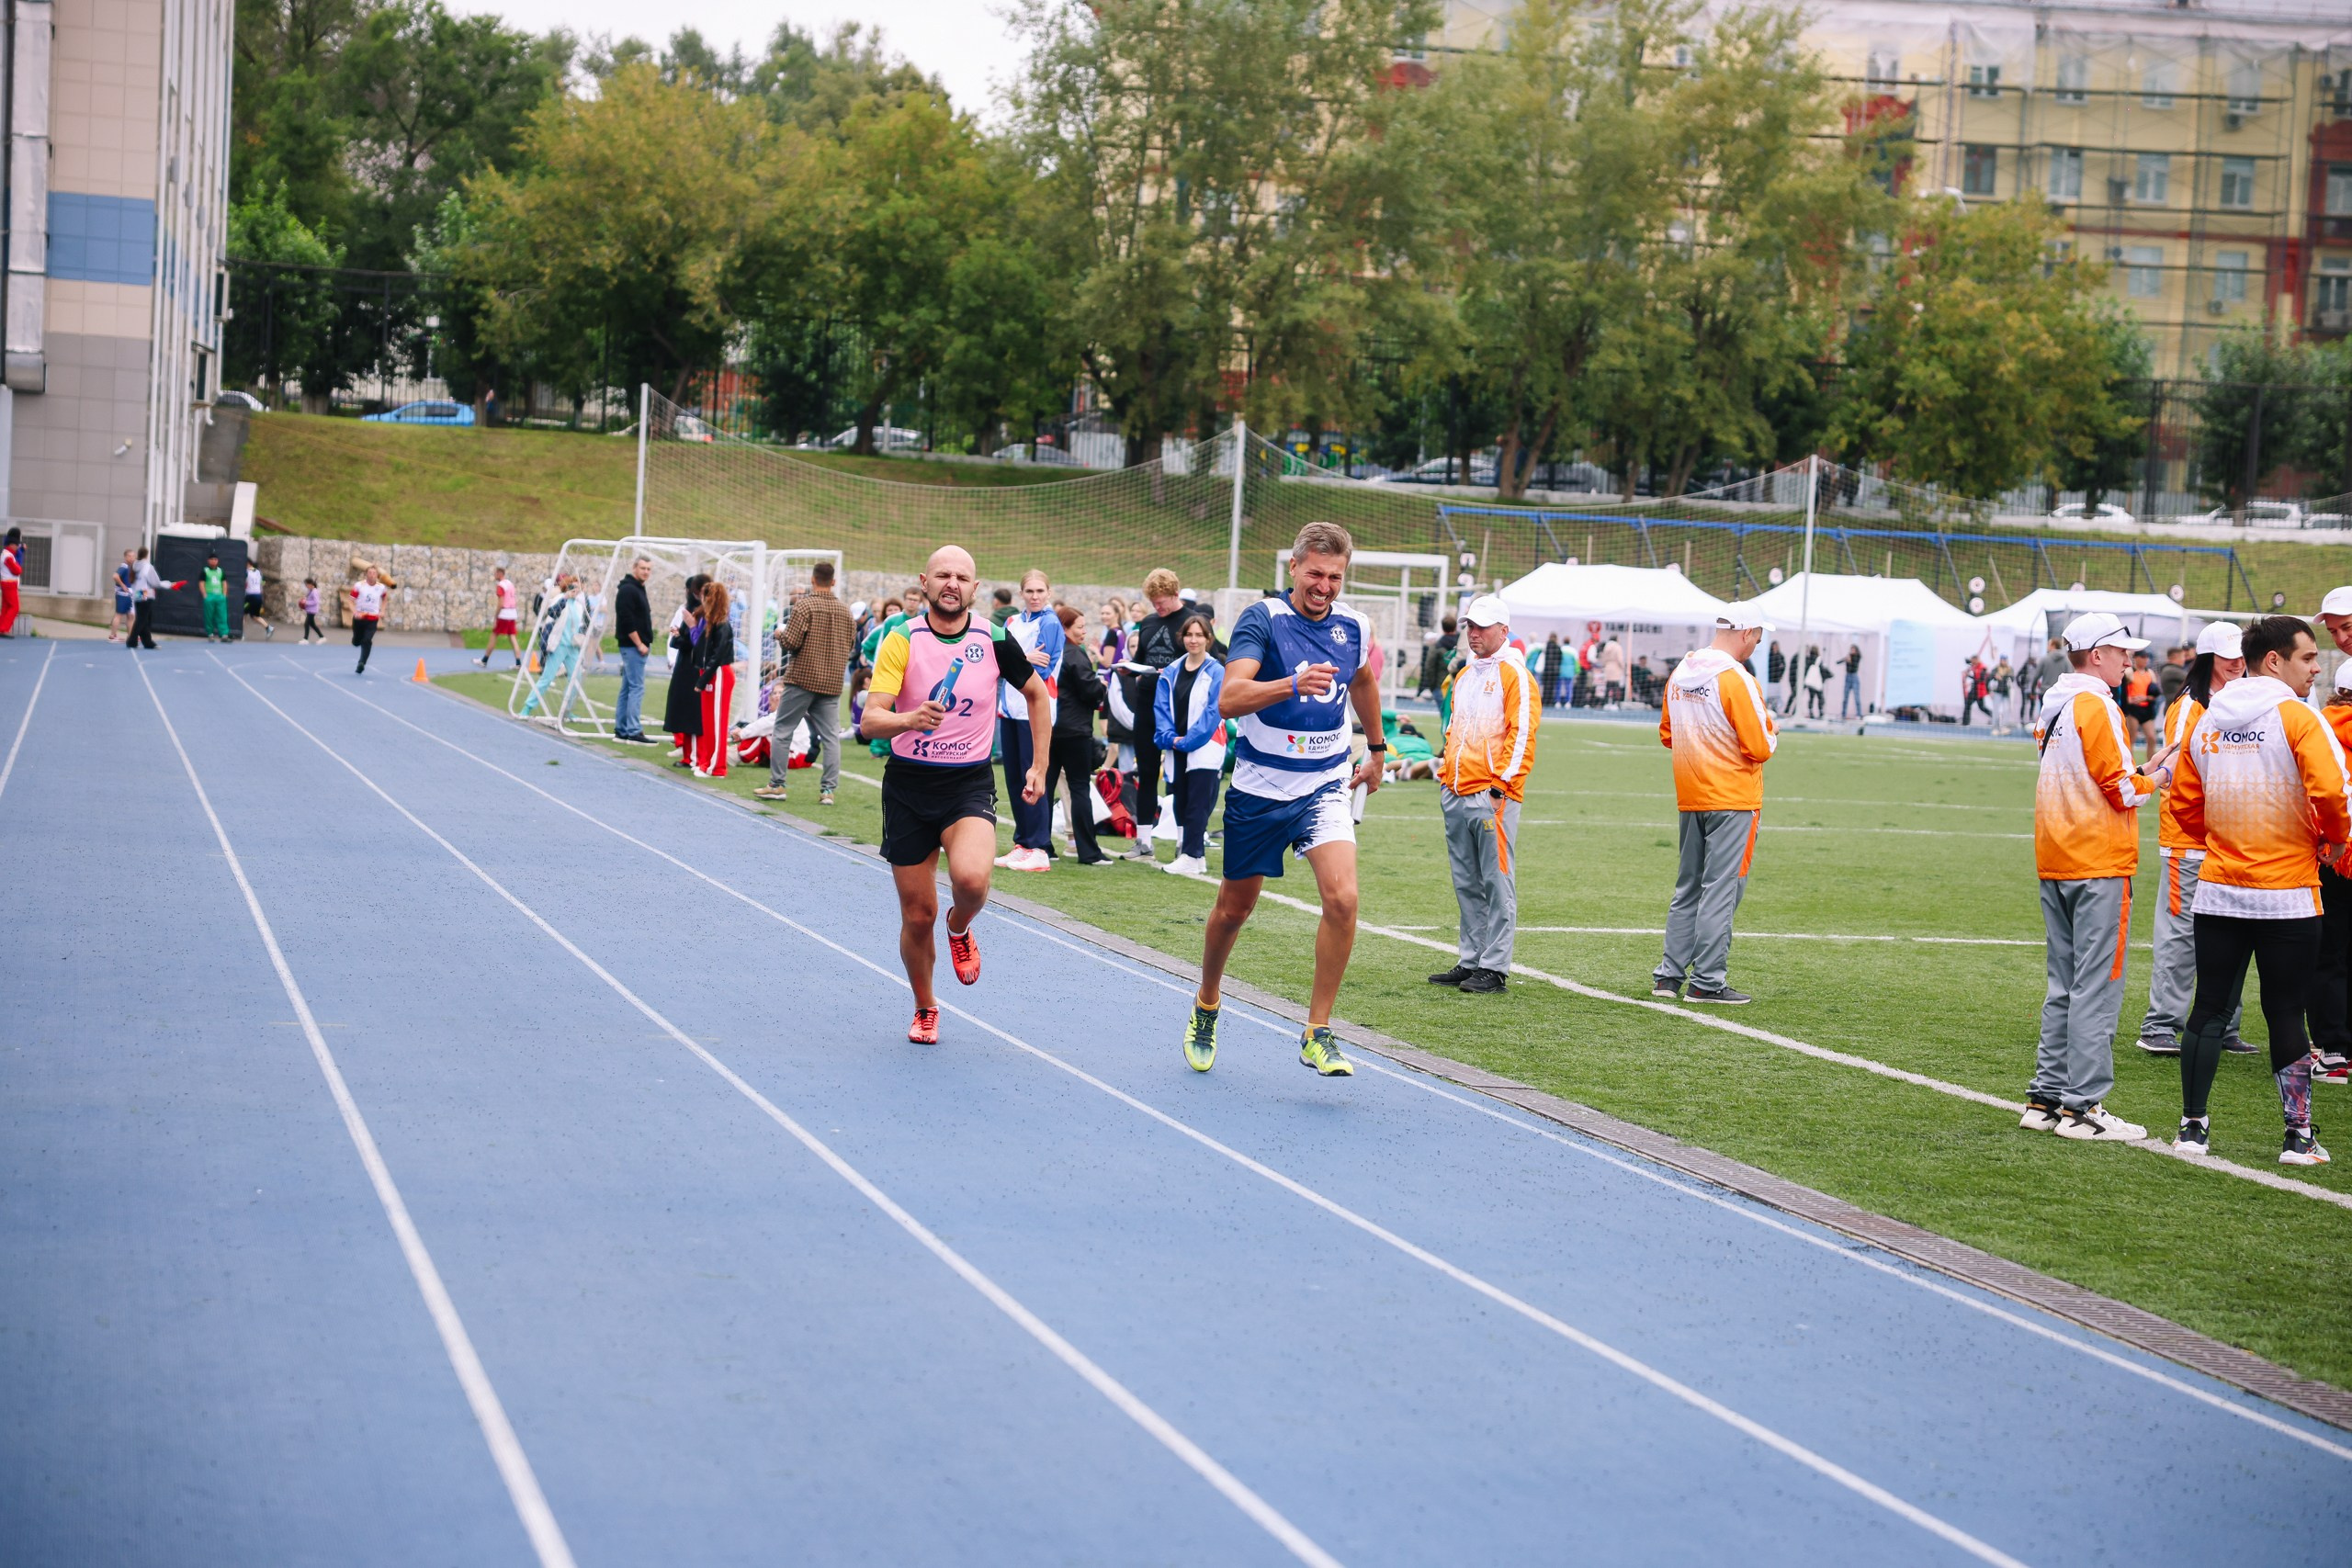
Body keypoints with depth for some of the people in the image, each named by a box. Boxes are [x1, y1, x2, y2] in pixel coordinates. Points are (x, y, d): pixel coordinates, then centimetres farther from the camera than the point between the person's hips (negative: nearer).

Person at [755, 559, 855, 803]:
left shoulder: (804, 604, -10)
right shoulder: (845, 610, 5)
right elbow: (851, 646, 12)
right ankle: (828, 789, 1)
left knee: (782, 730, 6)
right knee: (830, 735, 4)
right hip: (833, 681, 4)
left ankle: (776, 784, 7)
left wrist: (779, 634, 5)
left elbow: (790, 642, -15)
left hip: (803, 678, -4)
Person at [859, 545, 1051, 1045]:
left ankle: (959, 929, 8)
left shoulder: (995, 640, -5)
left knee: (971, 878, -29)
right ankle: (925, 1009, 30)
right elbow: (869, 721, -18)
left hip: (970, 784, 0)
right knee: (917, 913, 4)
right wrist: (909, 719, -39)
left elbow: (1037, 695, 13)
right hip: (908, 784, 0)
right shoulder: (902, 640, -9)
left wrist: (1039, 767, 10)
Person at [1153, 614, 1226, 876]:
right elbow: (1161, 708, 6)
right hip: (1177, 750, 5)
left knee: (1197, 805, -7)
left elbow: (1213, 712, -11)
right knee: (1181, 804, 8)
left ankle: (1192, 857, -7)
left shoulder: (1216, 673, -5)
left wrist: (1188, 741, -14)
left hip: (1204, 750, -5)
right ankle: (1194, 854, 17)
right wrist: (1170, 737, -9)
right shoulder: (1171, 673, 10)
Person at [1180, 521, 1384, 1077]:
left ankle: (1317, 1033, -9)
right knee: (1234, 907, 11)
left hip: (1325, 786, 3)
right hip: (1259, 786, -2)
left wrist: (1376, 749, 33)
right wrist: (1294, 684, -45)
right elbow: (1229, 698, -30)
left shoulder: (1353, 626, 1)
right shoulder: (1263, 619, -15)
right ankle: (1206, 1005, 40)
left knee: (1342, 897, -19)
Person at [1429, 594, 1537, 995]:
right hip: (1456, 794, 8)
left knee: (1497, 883, -5)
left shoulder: (1514, 675, -6)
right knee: (1466, 884, 11)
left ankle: (1495, 967, -4)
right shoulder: (1465, 676, 19)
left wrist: (1500, 785, -16)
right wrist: (1445, 777, 19)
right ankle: (1470, 961, 17)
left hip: (1491, 796, -8)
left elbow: (1521, 735, -12)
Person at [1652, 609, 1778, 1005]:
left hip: (1690, 797, 7)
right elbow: (1759, 749, -17)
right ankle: (1708, 982, -2)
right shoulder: (1736, 678, -16)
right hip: (1733, 801, -7)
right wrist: (1772, 733, 3)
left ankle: (1669, 975, 15)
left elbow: (1667, 734, 18)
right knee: (1721, 890, -3)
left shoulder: (1680, 672, 8)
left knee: (1688, 888, 15)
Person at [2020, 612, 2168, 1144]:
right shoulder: (2096, 705, -13)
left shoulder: (2052, 705, 13)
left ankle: (2047, 1097, 17)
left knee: (2064, 985, 15)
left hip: (2054, 862, 9)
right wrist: (2157, 780, 1)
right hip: (2099, 864, -9)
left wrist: (2141, 778, 12)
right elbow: (2120, 788, -16)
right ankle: (2082, 1106, -6)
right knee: (2097, 985, -5)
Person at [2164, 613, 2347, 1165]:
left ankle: (2193, 1127, 10)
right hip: (2287, 893, -5)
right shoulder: (2297, 717, -11)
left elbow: (2187, 806, 12)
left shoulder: (2207, 721, 8)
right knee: (2285, 1014, 2)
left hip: (2218, 891, 5)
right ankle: (2299, 1136, 8)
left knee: (2209, 1009, 8)